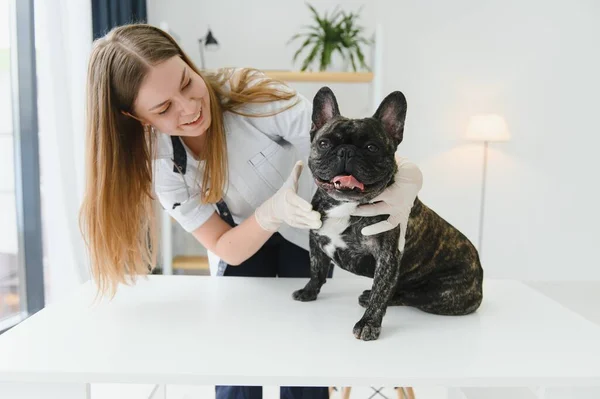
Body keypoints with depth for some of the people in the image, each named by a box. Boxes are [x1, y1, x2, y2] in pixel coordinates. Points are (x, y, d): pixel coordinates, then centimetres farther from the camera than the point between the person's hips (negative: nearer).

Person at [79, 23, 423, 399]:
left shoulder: (250, 92, -30)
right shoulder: (159, 163, -21)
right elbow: (226, 248, -21)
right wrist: (272, 211, -41)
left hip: (306, 231, -1)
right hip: (240, 242, 2)